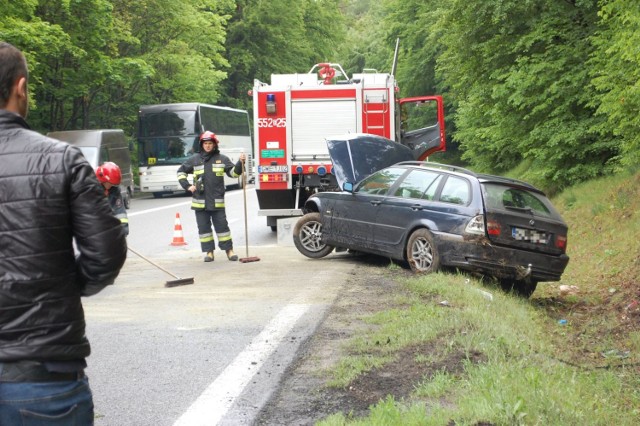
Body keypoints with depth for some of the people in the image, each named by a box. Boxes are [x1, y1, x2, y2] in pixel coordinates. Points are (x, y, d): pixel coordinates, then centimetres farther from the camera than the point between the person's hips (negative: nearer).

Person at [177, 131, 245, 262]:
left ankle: (229, 250, 7)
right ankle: (209, 252, 11)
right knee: (203, 227, 4)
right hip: (200, 201, 1)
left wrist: (240, 163, -15)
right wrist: (187, 186, 4)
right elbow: (181, 171, 16)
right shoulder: (194, 159, 6)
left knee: (222, 226, 0)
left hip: (217, 201, -1)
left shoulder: (222, 159, 5)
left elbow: (233, 172, 2)